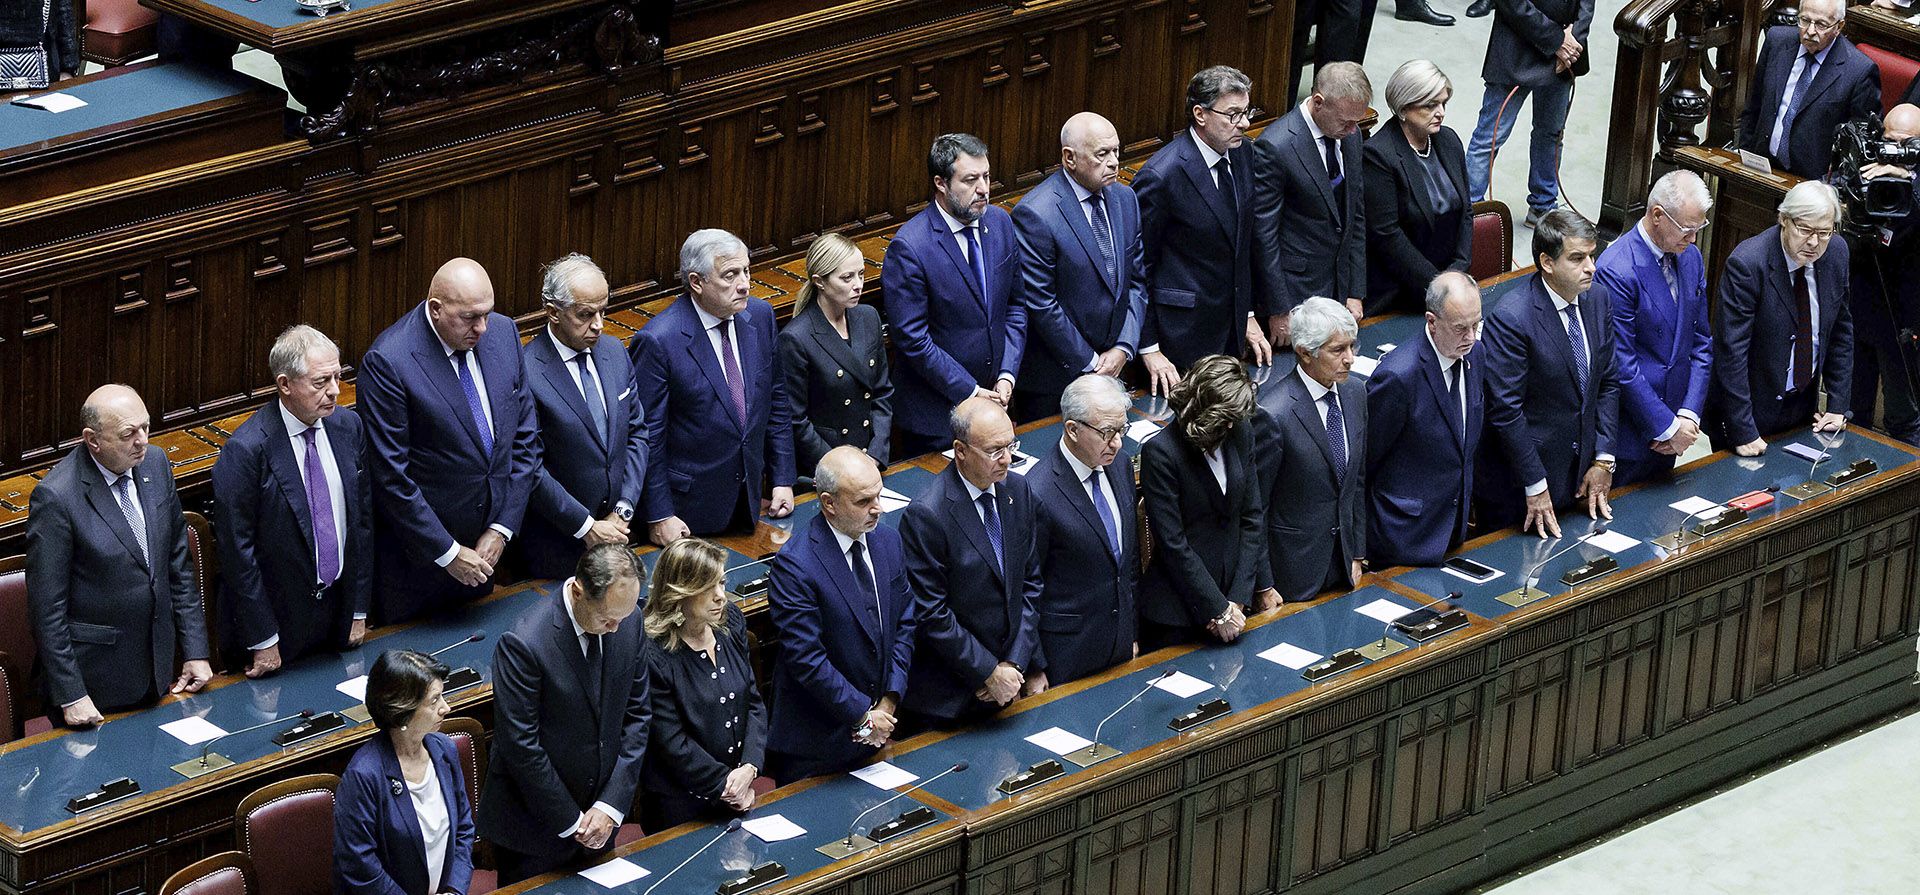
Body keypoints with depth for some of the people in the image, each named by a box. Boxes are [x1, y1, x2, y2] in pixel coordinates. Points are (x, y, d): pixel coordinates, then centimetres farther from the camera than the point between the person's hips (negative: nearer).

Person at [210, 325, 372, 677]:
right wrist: (263, 641, -14)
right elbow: (237, 552, -17)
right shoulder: (246, 450, -21)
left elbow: (362, 519, 8)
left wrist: (358, 611, 8)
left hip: (338, 612, 5)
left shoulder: (349, 427, -1)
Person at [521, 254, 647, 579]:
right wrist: (586, 527, -16)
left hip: (614, 529, 6)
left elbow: (636, 433, 7)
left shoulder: (614, 352, 2)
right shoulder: (525, 372, -19)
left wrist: (623, 512, -4)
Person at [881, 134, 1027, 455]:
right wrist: (971, 392, -16)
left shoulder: (1000, 223, 0)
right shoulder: (909, 247, -21)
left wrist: (1007, 376, -4)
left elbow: (1015, 305, 8)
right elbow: (912, 339, -19)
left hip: (993, 397, 6)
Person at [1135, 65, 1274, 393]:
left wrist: (1248, 314, 15)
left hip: (1232, 328, 7)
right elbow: (1137, 265, -14)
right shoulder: (1162, 176, -22)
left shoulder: (1242, 152, 1)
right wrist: (1149, 348, -12)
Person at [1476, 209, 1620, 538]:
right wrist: (1535, 486, -17)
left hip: (1580, 474, 7)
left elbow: (1608, 382, 8)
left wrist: (1604, 460, 2)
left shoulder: (1597, 298, 1)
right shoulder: (1510, 319, -23)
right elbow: (1505, 411, -21)